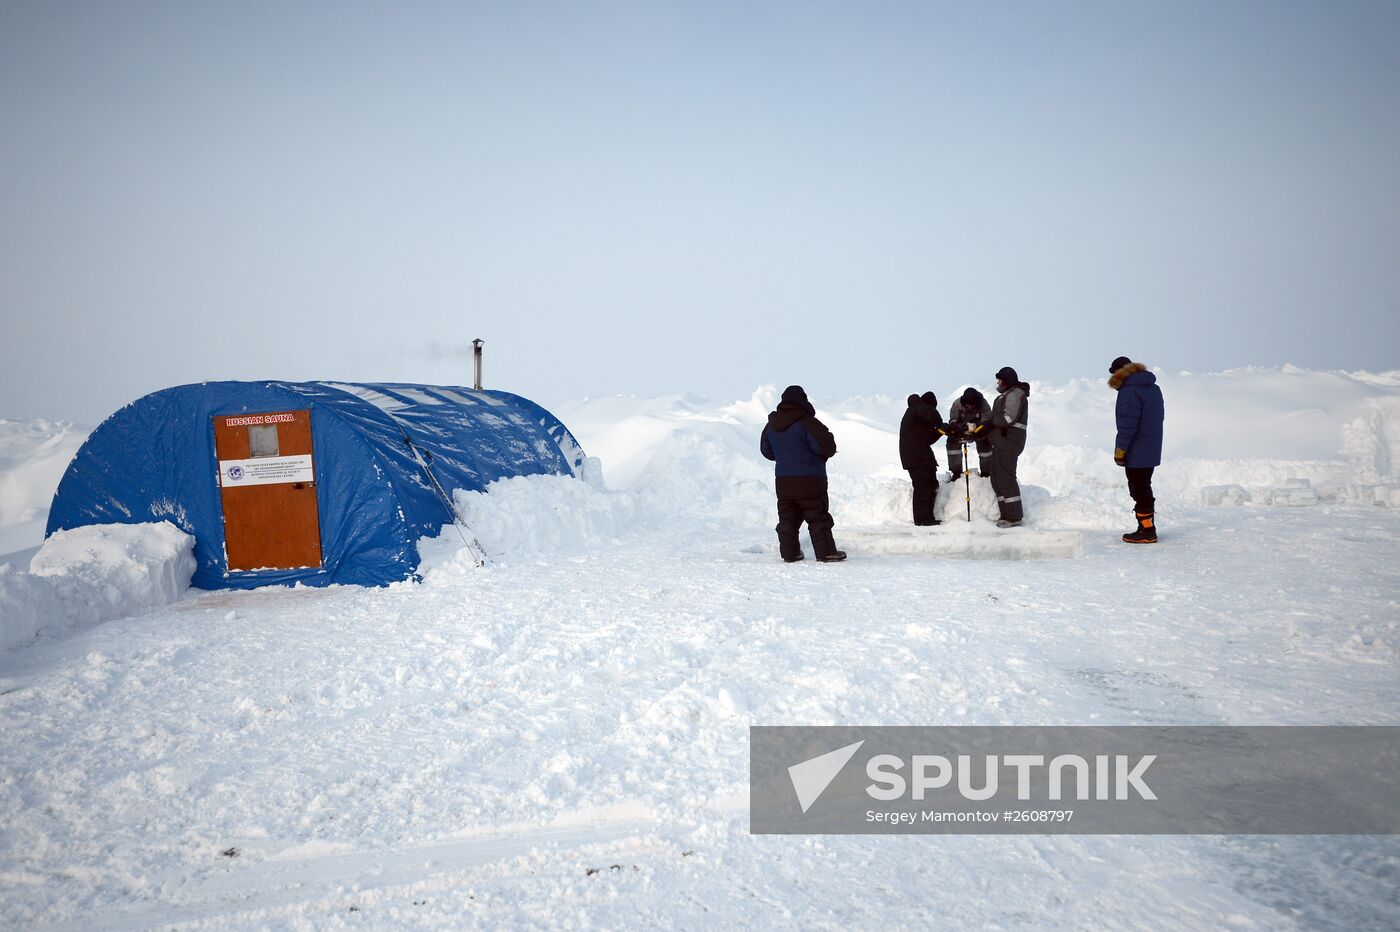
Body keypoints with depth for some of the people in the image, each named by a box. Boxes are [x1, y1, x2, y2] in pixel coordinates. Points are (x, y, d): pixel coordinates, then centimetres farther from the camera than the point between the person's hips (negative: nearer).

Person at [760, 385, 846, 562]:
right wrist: (826, 453, 4)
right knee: (818, 518, 2)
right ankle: (826, 552, 2)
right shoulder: (806, 422, -15)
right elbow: (826, 446, -18)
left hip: (782, 481, 5)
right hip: (809, 480, -5)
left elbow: (766, 451, 18)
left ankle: (789, 553, 12)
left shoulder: (771, 425, 7)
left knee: (787, 519, 12)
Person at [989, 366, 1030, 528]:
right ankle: (1006, 515, 17)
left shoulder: (1015, 394, -10)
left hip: (1009, 441, -11)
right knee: (997, 479, 12)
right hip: (1001, 442, 11)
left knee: (1006, 478, -11)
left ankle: (1014, 517, -9)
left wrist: (991, 422, -9)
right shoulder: (1007, 395, 23)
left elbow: (1008, 418, -20)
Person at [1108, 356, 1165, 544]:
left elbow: (1128, 424, -21)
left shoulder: (1129, 391, -17)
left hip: (1136, 453, -9)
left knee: (1139, 491, -3)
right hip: (1152, 451, 9)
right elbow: (1160, 416, 19)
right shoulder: (1153, 388, 13)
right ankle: (1148, 528, 21)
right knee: (1144, 489, 16)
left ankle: (1146, 531, -1)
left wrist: (1120, 449, -15)